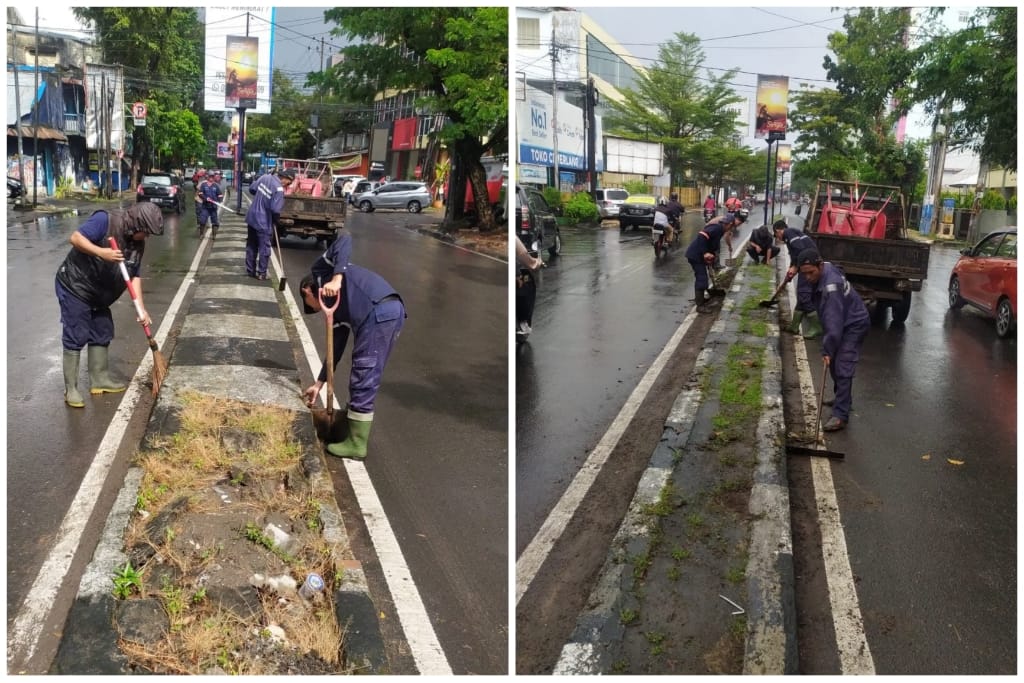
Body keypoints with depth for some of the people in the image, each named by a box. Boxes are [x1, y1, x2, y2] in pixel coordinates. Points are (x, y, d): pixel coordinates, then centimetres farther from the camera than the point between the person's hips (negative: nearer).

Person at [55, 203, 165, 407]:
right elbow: (76, 238, -25)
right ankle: (70, 389, 1)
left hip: (98, 295, 8)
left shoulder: (138, 243, 1)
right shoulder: (105, 221, -21)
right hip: (74, 287, -8)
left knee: (102, 334, 14)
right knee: (76, 337, -6)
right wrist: (101, 252, -38)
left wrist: (141, 309, -5)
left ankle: (100, 379, 28)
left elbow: (135, 276, 2)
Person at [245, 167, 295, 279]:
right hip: (264, 222, -8)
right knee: (264, 249, 6)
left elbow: (252, 189, 11)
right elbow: (275, 209, -25)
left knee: (251, 246, 17)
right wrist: (276, 220, -5)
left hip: (252, 217, 8)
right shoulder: (279, 189, -23)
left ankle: (250, 270, 26)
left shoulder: (265, 177, -1)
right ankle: (261, 273, 12)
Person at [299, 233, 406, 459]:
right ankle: (354, 424, 38)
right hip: (391, 312, 9)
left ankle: (356, 445, 11)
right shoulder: (337, 308, 34)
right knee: (365, 379, 22)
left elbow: (345, 239, 2)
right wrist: (319, 383, 41)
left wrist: (337, 278, -11)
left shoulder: (320, 270, 19)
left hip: (378, 313, -9)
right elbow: (336, 347, 34)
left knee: (363, 382, 1)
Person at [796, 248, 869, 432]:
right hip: (843, 323, 10)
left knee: (842, 368, -15)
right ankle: (842, 399, 38)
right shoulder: (824, 270, -4)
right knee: (834, 363, 19)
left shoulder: (831, 286, -34)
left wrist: (827, 350, -31)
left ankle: (840, 415, -15)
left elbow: (834, 322, -35)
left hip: (854, 325, -10)